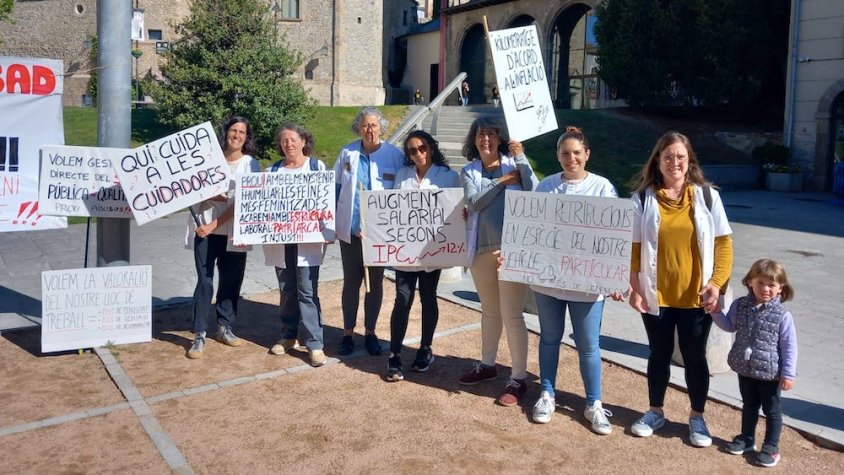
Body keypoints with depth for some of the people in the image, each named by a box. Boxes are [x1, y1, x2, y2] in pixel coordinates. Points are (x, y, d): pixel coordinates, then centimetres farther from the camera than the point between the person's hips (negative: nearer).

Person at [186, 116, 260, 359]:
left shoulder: (250, 164, 1)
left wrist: (214, 225, -14)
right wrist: (212, 195, -16)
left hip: (232, 232, 1)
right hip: (204, 230, -1)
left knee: (231, 281, 8)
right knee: (204, 281, -3)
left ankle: (224, 328, 25)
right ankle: (199, 336, 3)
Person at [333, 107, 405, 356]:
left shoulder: (394, 155, -5)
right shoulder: (347, 153, 2)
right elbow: (336, 187, 8)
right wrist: (334, 221, 4)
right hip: (350, 230, 1)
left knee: (375, 282, 10)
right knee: (351, 281, 8)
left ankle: (370, 332, 24)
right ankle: (348, 333, 20)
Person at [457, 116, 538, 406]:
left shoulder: (514, 164, 1)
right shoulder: (469, 171, 8)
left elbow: (533, 193, -14)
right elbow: (474, 202, -9)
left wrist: (521, 158, -16)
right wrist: (502, 181, -11)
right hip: (481, 249, 4)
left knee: (511, 315, -4)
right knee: (490, 311, 19)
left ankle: (519, 379, 6)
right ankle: (487, 365, 35)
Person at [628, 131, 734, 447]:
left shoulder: (707, 196, -1)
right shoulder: (643, 199, -2)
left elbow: (723, 243, 0)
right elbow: (634, 247, -1)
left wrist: (716, 283, -9)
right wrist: (635, 287, -7)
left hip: (696, 297, 0)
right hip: (656, 296, 0)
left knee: (695, 357, 11)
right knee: (659, 354, 14)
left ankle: (697, 418, 28)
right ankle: (655, 412, 31)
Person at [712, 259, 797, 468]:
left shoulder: (782, 315, -16)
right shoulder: (740, 305, -5)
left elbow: (790, 347, -11)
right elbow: (730, 326, 13)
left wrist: (788, 374, -11)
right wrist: (715, 311, -2)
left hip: (770, 372, -4)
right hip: (745, 369, 4)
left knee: (771, 410, 12)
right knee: (749, 406, 21)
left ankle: (771, 447, 26)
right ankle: (747, 439, 37)